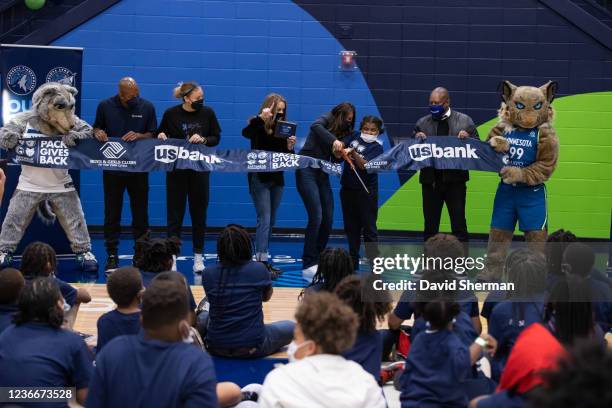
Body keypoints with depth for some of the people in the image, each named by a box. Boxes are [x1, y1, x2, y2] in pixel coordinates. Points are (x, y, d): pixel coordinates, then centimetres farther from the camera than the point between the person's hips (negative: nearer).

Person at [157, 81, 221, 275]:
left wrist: (203, 140, -16)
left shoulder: (207, 113, -2)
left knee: (199, 213, 7)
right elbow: (161, 135, 8)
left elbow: (216, 138, 3)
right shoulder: (171, 114, -5)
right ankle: (172, 255, 7)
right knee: (175, 213, 1)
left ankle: (198, 256, 17)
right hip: (176, 168, -1)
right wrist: (161, 136, -14)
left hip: (200, 168, 1)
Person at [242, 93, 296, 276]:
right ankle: (262, 261, -18)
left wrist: (290, 147, -11)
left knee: (270, 221, 11)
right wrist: (261, 118, -37)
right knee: (264, 220, -13)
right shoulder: (258, 125, -5)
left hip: (277, 178, 6)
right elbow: (246, 133, -28)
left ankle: (262, 258, 18)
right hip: (260, 177, -6)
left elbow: (286, 156, 9)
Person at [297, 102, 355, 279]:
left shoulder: (342, 132, 13)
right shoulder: (326, 120, -6)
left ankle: (317, 260, 14)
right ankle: (308, 266, -12)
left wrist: (338, 154, -12)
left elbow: (335, 160, 10)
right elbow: (315, 126, -31)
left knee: (328, 220, 3)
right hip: (307, 171, -8)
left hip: (322, 174, 8)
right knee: (316, 217, -15)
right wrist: (334, 140, -41)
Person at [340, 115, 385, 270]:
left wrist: (353, 153, -36)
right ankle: (353, 262, 23)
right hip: (348, 189, 5)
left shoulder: (376, 147, -10)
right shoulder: (355, 137, 5)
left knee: (369, 228, -3)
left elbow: (365, 166, -23)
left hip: (366, 192, -5)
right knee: (351, 228, 13)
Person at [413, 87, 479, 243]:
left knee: (459, 224, -1)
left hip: (455, 179, -2)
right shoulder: (422, 123, 6)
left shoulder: (465, 121, 3)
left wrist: (467, 138, -15)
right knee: (430, 226, 8)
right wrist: (417, 139, -12)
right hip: (430, 180, 2)